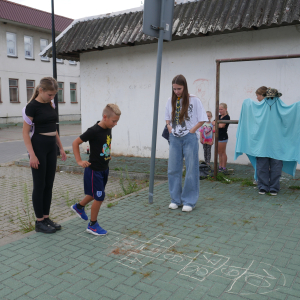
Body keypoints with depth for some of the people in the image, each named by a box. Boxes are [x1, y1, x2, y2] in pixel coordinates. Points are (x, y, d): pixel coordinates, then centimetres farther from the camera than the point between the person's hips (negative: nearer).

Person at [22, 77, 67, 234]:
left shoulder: (51, 105, 9)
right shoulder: (32, 106, -12)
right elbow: (25, 133, -13)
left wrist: (61, 148, 15)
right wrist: (32, 155, -19)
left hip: (51, 147, 7)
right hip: (39, 147, -7)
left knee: (49, 184, 11)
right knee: (39, 185, 1)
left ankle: (46, 218, 21)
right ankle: (39, 222, 12)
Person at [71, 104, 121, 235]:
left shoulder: (108, 129, 1)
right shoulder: (93, 131, -22)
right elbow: (75, 143, -17)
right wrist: (79, 161, -17)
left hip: (104, 169, 8)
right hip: (94, 170, -8)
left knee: (95, 194, 22)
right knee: (99, 197, -1)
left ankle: (78, 207, 47)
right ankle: (92, 225, 16)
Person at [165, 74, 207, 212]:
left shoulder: (194, 100, -5)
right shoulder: (170, 100, 7)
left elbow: (202, 119, -3)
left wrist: (192, 131, -9)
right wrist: (169, 127, 4)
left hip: (190, 138, -4)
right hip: (175, 138, 4)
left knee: (191, 170, 0)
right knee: (173, 169, 6)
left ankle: (189, 201, 10)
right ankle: (175, 199, 19)